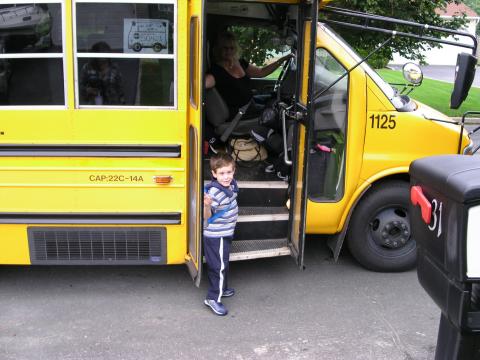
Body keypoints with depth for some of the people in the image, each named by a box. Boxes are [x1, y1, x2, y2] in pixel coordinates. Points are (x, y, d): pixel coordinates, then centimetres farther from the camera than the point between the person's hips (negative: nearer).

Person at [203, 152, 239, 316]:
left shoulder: (231, 184, -1)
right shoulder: (215, 192, -28)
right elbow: (207, 216, -32)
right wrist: (206, 205, -48)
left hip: (225, 234, 9)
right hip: (216, 236, -9)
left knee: (221, 264, 23)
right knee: (219, 266, -4)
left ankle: (221, 288, 40)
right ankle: (213, 298, 6)